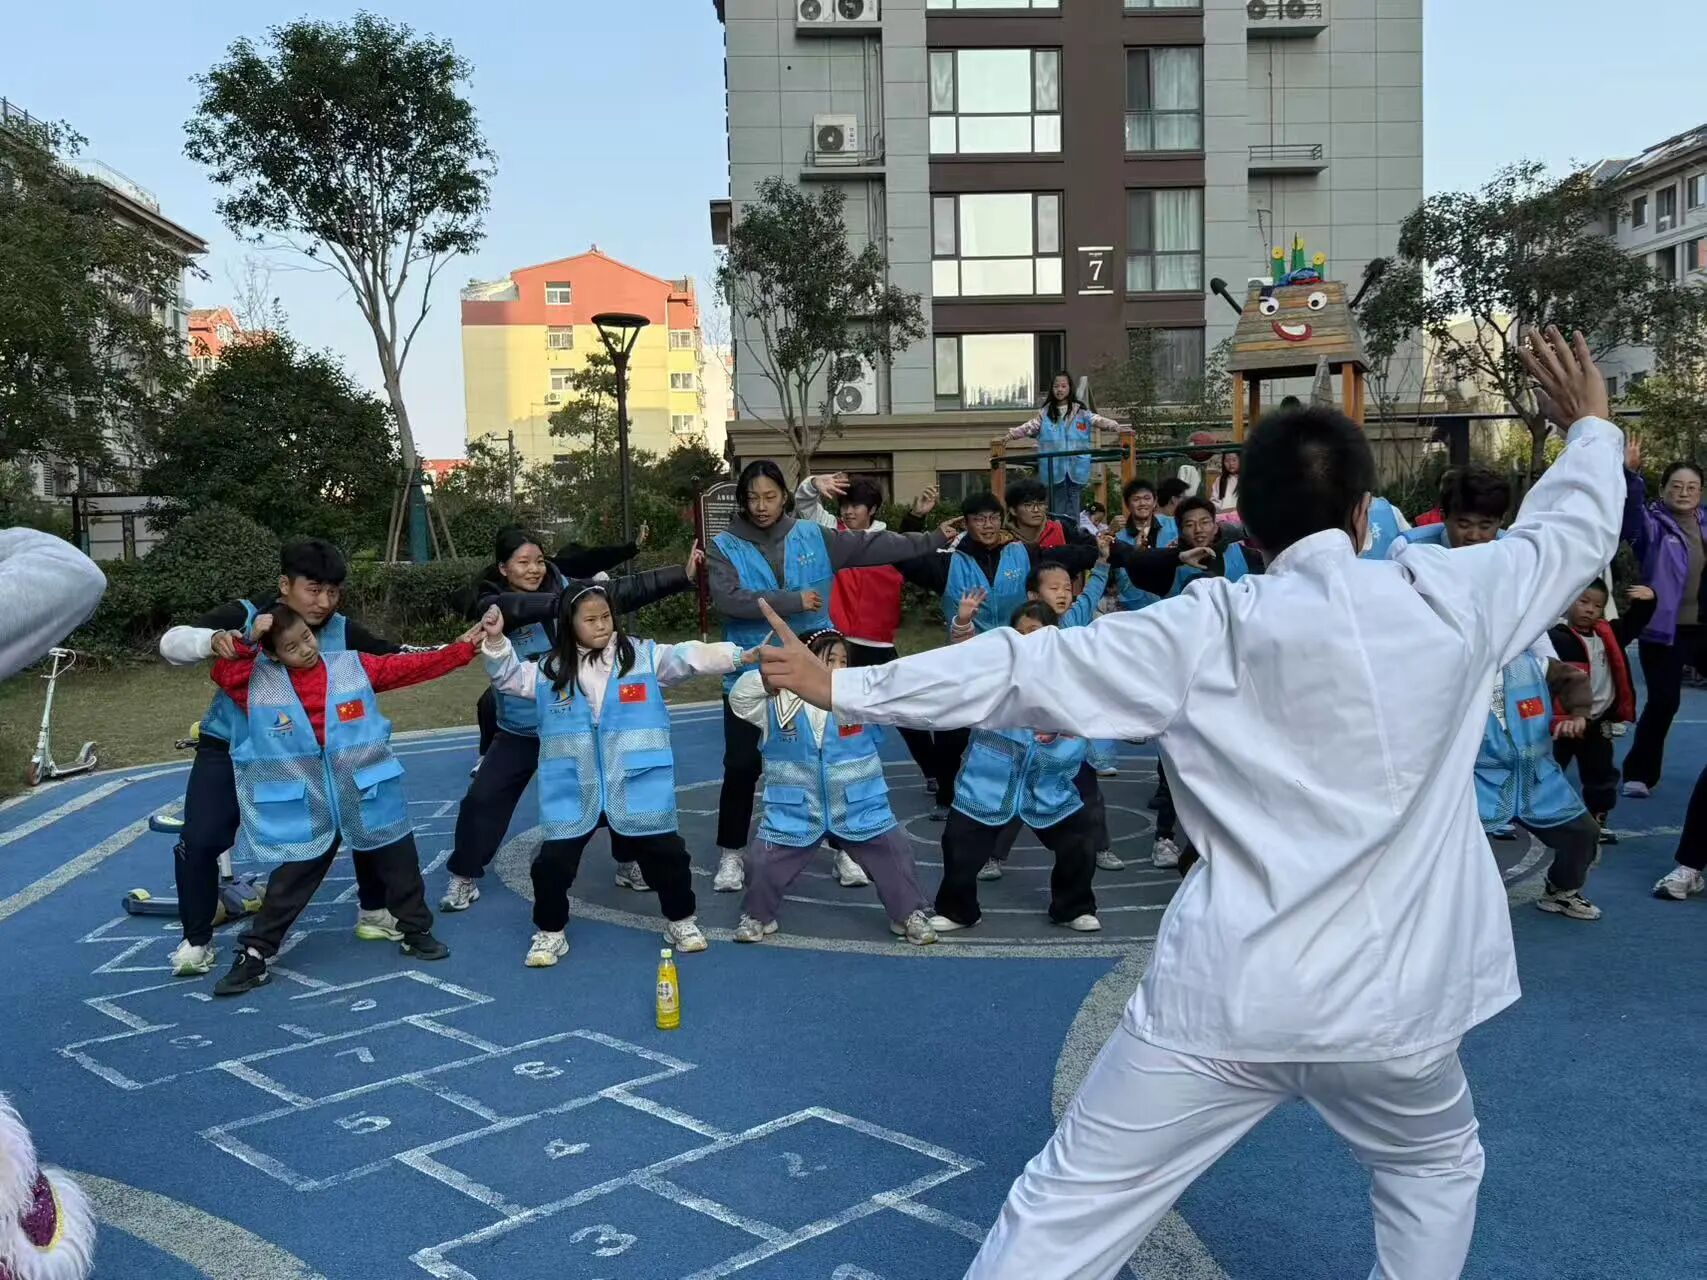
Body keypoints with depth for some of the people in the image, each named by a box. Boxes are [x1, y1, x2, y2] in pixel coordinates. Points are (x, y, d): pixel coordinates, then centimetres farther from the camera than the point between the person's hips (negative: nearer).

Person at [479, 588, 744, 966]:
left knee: (666, 854, 9)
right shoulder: (551, 669, 5)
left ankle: (681, 920, 31)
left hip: (635, 789, -1)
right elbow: (509, 678, 12)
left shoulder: (643, 655, -3)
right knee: (551, 862, 4)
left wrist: (737, 655, -26)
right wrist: (496, 640, -5)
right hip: (573, 792, 1)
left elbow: (689, 658, -12)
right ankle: (550, 932, 26)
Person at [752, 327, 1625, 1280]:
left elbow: (1021, 669, -6)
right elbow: (1572, 530, 18)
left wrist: (844, 687, 2)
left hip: (1227, 996, -2)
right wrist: (1593, 427, 38)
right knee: (1437, 1164, 34)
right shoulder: (1449, 599, -1)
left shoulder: (1209, 631, -6)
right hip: (1392, 1000, 2)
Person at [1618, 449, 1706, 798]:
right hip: (1664, 631, -5)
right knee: (1663, 702, -5)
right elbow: (1631, 511, -24)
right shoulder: (1653, 525, -4)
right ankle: (1639, 774, 10)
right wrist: (1630, 474, -41)